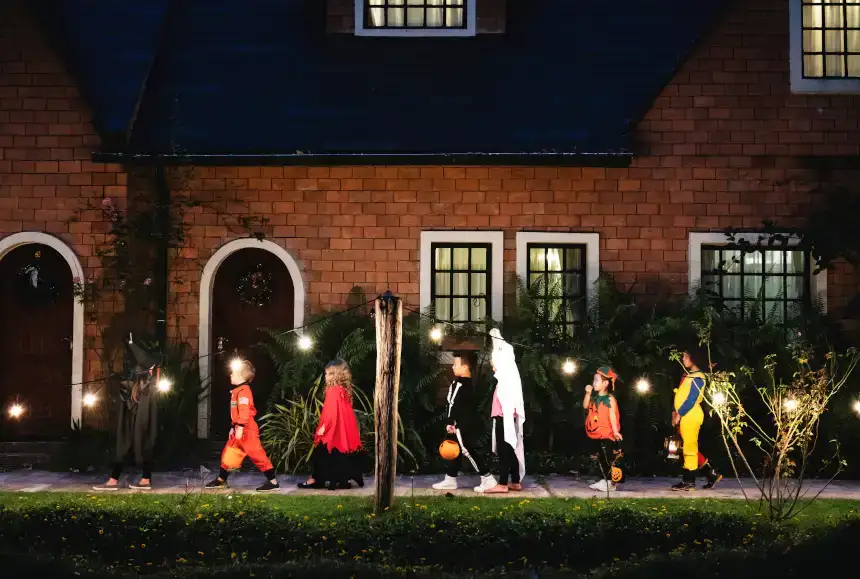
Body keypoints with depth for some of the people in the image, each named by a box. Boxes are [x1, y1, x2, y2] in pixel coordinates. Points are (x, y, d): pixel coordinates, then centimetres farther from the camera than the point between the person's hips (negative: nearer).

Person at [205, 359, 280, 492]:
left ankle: (273, 482, -9)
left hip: (247, 430, -10)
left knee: (257, 455, -10)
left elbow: (244, 411, -23)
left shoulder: (244, 391, -15)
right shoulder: (238, 391, 17)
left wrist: (240, 428, -26)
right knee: (228, 455, 17)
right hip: (239, 430, 10)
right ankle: (221, 480, 30)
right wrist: (234, 427, 24)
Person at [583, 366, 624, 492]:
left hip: (607, 434, -8)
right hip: (597, 433, 8)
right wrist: (588, 393, -5)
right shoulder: (595, 397, 10)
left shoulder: (610, 398, -12)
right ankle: (605, 479, 22)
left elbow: (612, 416, -17)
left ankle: (610, 482, -1)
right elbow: (585, 406, 4)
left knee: (608, 458, -5)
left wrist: (615, 431, -22)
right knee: (600, 458, 13)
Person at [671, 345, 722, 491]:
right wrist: (675, 412, 10)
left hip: (691, 416, -10)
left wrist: (679, 414, -17)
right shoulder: (689, 376, 18)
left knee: (690, 448, -4)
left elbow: (692, 399, -18)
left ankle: (688, 481, 0)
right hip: (684, 416, 10)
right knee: (690, 448, 13)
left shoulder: (697, 378, -11)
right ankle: (712, 474, 19)